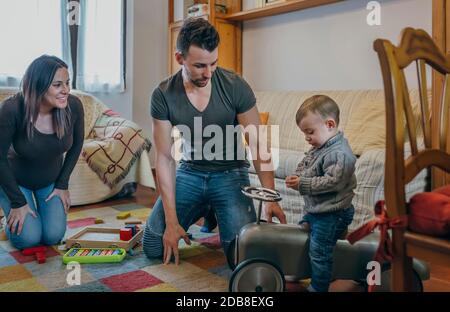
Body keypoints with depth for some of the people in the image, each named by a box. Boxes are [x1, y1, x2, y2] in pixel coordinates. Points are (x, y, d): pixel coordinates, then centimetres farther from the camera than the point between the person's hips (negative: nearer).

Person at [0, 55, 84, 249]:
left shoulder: (73, 106, -24)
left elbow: (76, 145, -4)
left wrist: (62, 184, -2)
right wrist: (18, 202, -16)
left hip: (51, 180, 3)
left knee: (53, 236, -5)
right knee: (28, 238, -11)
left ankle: (42, 213, 28)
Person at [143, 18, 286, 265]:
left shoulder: (235, 87, -16)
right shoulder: (163, 96, -14)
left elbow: (258, 145, -13)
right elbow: (165, 158, -14)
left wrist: (271, 197, -23)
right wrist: (172, 221, -18)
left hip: (230, 173, -1)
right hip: (189, 171, 2)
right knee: (153, 247, -2)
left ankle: (217, 214, 17)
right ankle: (204, 212, 25)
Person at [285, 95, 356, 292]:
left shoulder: (339, 154, -24)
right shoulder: (318, 148, 5)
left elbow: (332, 182, -30)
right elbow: (304, 164, 17)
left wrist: (302, 184, -27)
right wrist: (297, 176, -5)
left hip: (331, 214, -10)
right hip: (314, 209, 11)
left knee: (318, 252, -5)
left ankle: (318, 288, 13)